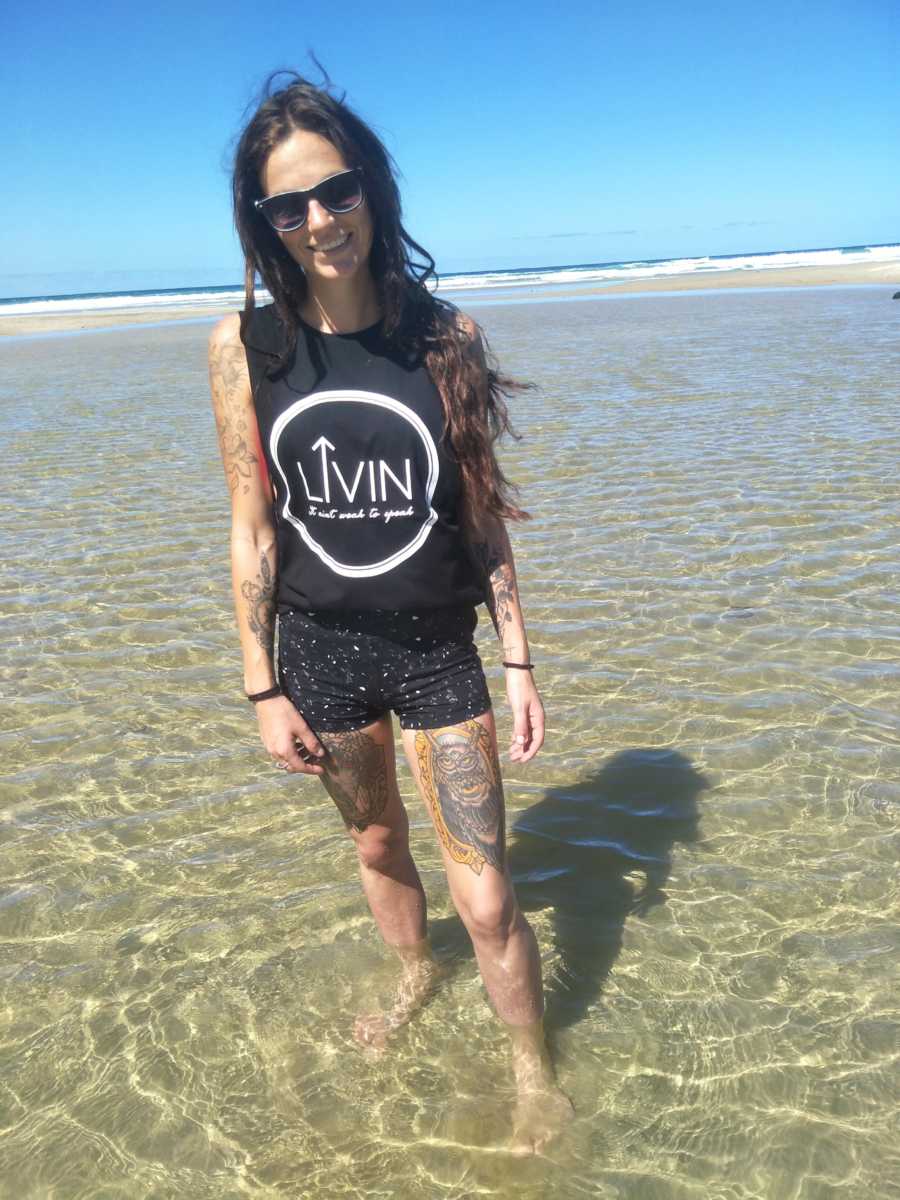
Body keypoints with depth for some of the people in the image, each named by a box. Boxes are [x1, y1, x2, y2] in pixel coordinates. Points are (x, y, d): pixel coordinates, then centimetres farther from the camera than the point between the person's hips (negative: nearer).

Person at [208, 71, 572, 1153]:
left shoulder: (446, 335, -7)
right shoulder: (244, 345, -7)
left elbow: (482, 515, -2)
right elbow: (253, 530, -3)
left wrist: (519, 661, -1)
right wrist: (263, 687, -2)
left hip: (438, 654, -1)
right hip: (321, 653, 1)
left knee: (485, 902, 2)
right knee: (375, 843, 23)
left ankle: (533, 1074, 30)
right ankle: (415, 975, 54)